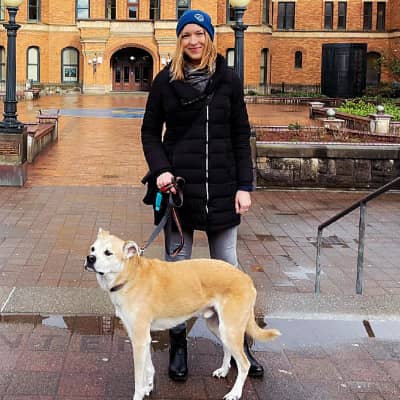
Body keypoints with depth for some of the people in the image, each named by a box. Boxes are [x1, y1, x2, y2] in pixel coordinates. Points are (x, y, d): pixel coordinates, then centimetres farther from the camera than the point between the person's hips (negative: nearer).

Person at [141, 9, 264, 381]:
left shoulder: (228, 79, 2)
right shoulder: (166, 80, 1)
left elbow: (241, 137, 4)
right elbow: (150, 132, 6)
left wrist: (244, 186, -2)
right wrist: (160, 169, -10)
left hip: (221, 187, 0)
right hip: (179, 185, 0)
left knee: (227, 267, 8)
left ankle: (239, 342, 19)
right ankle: (178, 344, 19)